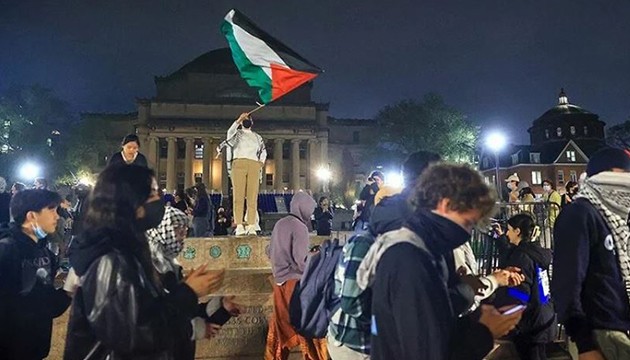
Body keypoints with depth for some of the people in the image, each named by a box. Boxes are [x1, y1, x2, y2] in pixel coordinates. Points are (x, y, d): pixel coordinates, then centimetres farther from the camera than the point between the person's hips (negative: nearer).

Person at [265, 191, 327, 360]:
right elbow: (302, 263, -18)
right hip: (294, 282, -8)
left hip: (279, 281, 8)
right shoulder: (299, 227, -15)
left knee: (280, 325, 17)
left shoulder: (279, 224, 8)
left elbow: (270, 253, 16)